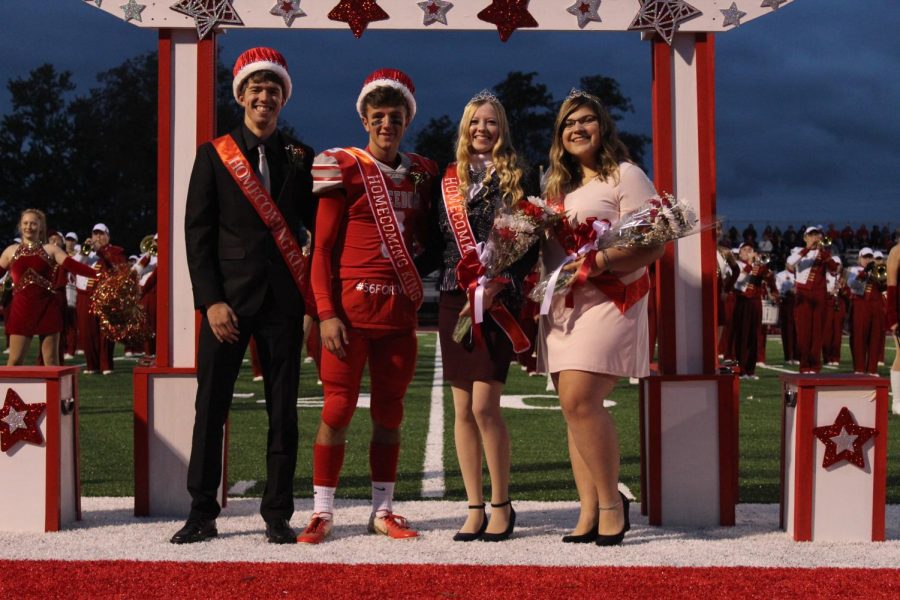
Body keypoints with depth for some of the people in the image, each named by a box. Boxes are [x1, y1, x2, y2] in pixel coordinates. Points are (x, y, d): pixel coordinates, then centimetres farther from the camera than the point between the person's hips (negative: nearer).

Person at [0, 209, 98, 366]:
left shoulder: (51, 249, 3)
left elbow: (72, 265, -8)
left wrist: (98, 274, -22)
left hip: (47, 307, -1)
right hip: (22, 307, 1)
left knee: (51, 359, 3)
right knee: (15, 359, 0)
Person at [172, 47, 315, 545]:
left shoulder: (301, 158, 10)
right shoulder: (213, 154, 5)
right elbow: (197, 232, 1)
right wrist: (211, 300, -8)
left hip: (283, 299, 1)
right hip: (228, 298, -1)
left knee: (283, 411, 4)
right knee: (210, 406, 1)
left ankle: (278, 516, 12)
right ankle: (202, 513, 12)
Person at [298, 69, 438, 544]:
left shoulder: (421, 174, 11)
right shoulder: (344, 168, -2)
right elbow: (322, 249, -4)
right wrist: (326, 313, -12)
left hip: (400, 311, 4)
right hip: (351, 308, -4)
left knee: (389, 412, 9)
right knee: (338, 409, -1)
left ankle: (383, 511, 19)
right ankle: (322, 511, 10)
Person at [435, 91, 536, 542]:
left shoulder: (516, 178, 3)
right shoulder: (449, 179, 14)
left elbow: (529, 245, -3)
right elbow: (438, 239, 16)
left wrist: (494, 287, -14)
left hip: (497, 301, -4)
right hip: (453, 298, 4)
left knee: (484, 406, -11)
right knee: (462, 409, 4)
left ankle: (501, 505, 4)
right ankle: (475, 509, 13)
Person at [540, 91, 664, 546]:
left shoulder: (625, 175, 0)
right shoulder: (557, 185, 20)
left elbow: (653, 246, -9)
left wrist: (600, 262, -21)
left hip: (609, 300, -7)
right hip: (561, 305, 7)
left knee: (580, 400, -18)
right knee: (574, 406, 3)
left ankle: (611, 501, -3)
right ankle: (589, 512, 7)